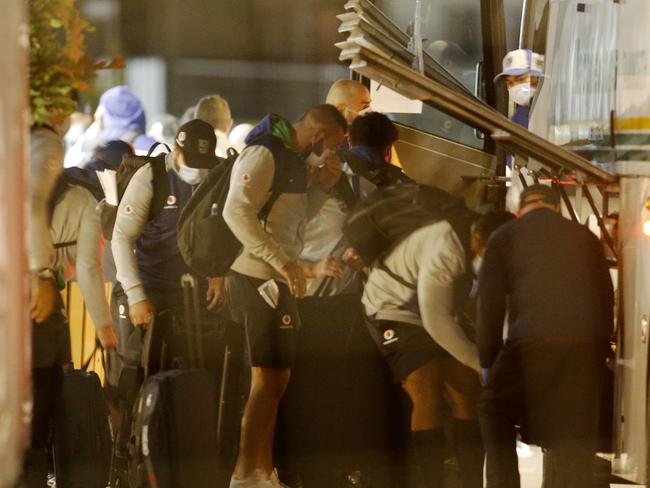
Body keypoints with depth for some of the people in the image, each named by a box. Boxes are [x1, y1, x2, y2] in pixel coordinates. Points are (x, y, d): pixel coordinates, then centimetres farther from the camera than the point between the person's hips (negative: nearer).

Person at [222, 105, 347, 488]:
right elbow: (237, 211, -27)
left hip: (275, 280, 10)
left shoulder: (293, 157, 15)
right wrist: (284, 263, -30)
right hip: (257, 279, -10)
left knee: (275, 378, 14)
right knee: (269, 378, -10)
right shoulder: (264, 155, -15)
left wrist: (322, 185, 5)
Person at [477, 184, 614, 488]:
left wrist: (487, 361, 15)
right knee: (575, 439, 9)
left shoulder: (504, 237, 12)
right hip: (586, 349, 3)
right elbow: (606, 301, 18)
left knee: (495, 412, 19)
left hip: (532, 343, -2)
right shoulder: (586, 238, 19)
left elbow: (490, 304, 9)